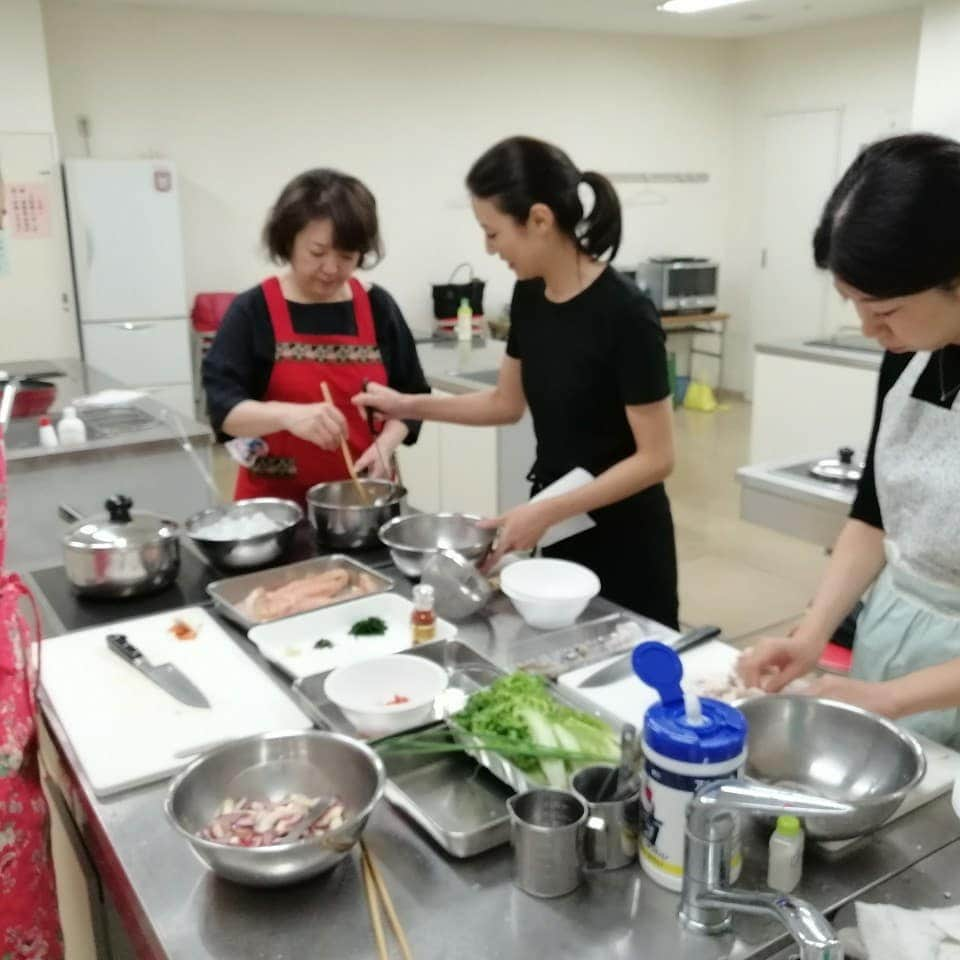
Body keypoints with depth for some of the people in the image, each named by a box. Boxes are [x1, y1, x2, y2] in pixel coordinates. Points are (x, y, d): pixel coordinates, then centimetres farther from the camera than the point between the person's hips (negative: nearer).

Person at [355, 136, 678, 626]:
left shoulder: (624, 313, -23)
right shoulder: (529, 297, -1)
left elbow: (655, 458, -20)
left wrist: (546, 512, -24)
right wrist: (411, 405, 7)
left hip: (623, 541, -7)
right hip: (561, 532, 7)